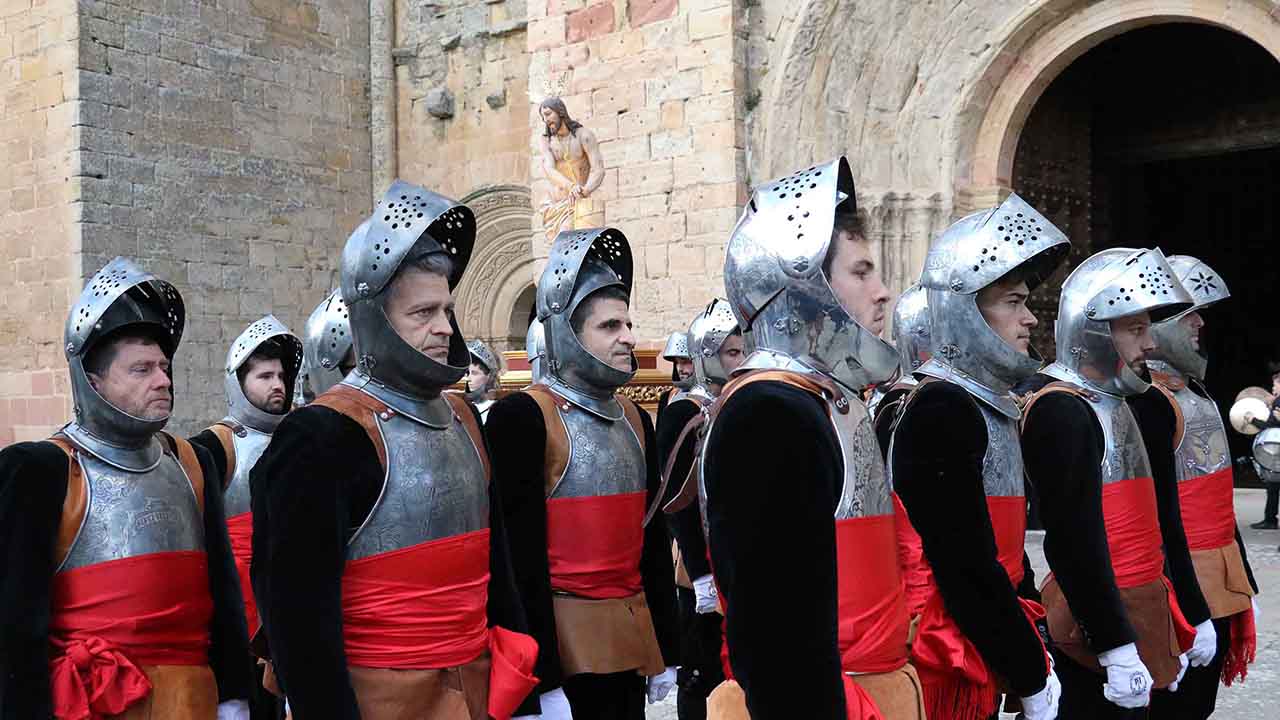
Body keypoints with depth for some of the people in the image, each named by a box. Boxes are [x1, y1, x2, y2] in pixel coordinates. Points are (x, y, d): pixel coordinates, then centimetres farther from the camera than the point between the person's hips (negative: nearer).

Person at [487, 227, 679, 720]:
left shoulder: (634, 419, 10)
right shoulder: (520, 417, -12)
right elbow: (521, 559, -16)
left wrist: (665, 650, 13)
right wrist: (543, 679, -18)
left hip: (632, 642, 7)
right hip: (565, 646, -7)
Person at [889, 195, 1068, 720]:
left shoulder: (990, 404, 11)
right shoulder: (939, 411, -18)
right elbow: (966, 569, -22)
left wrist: (1033, 649, 12)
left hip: (981, 667, 9)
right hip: (947, 674, -9)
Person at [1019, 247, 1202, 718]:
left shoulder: (1114, 402, 15)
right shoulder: (1060, 411, -16)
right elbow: (1074, 541, -22)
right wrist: (1116, 646, -24)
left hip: (1137, 607, 10)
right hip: (1098, 623, -10)